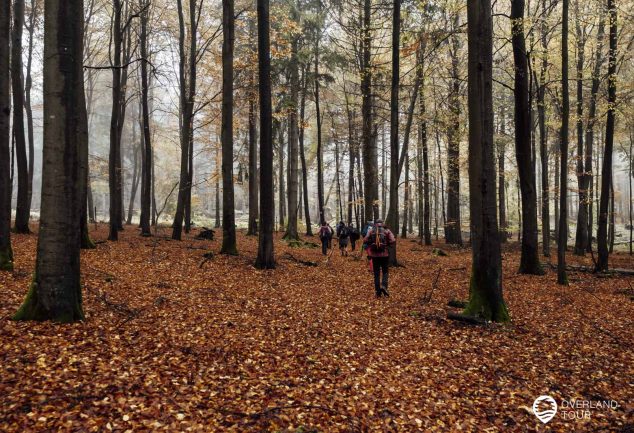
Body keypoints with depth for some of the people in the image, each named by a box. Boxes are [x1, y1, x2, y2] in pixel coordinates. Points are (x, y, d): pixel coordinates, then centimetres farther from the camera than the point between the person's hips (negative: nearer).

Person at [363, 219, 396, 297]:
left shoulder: (371, 231, 2)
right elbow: (393, 241, -11)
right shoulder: (386, 231, 0)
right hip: (384, 254, -1)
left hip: (374, 255, 1)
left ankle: (378, 292, 9)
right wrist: (387, 244, 6)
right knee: (385, 272, 14)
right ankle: (384, 286, -9)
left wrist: (370, 244, 11)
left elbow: (365, 241, -6)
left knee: (376, 273, 9)